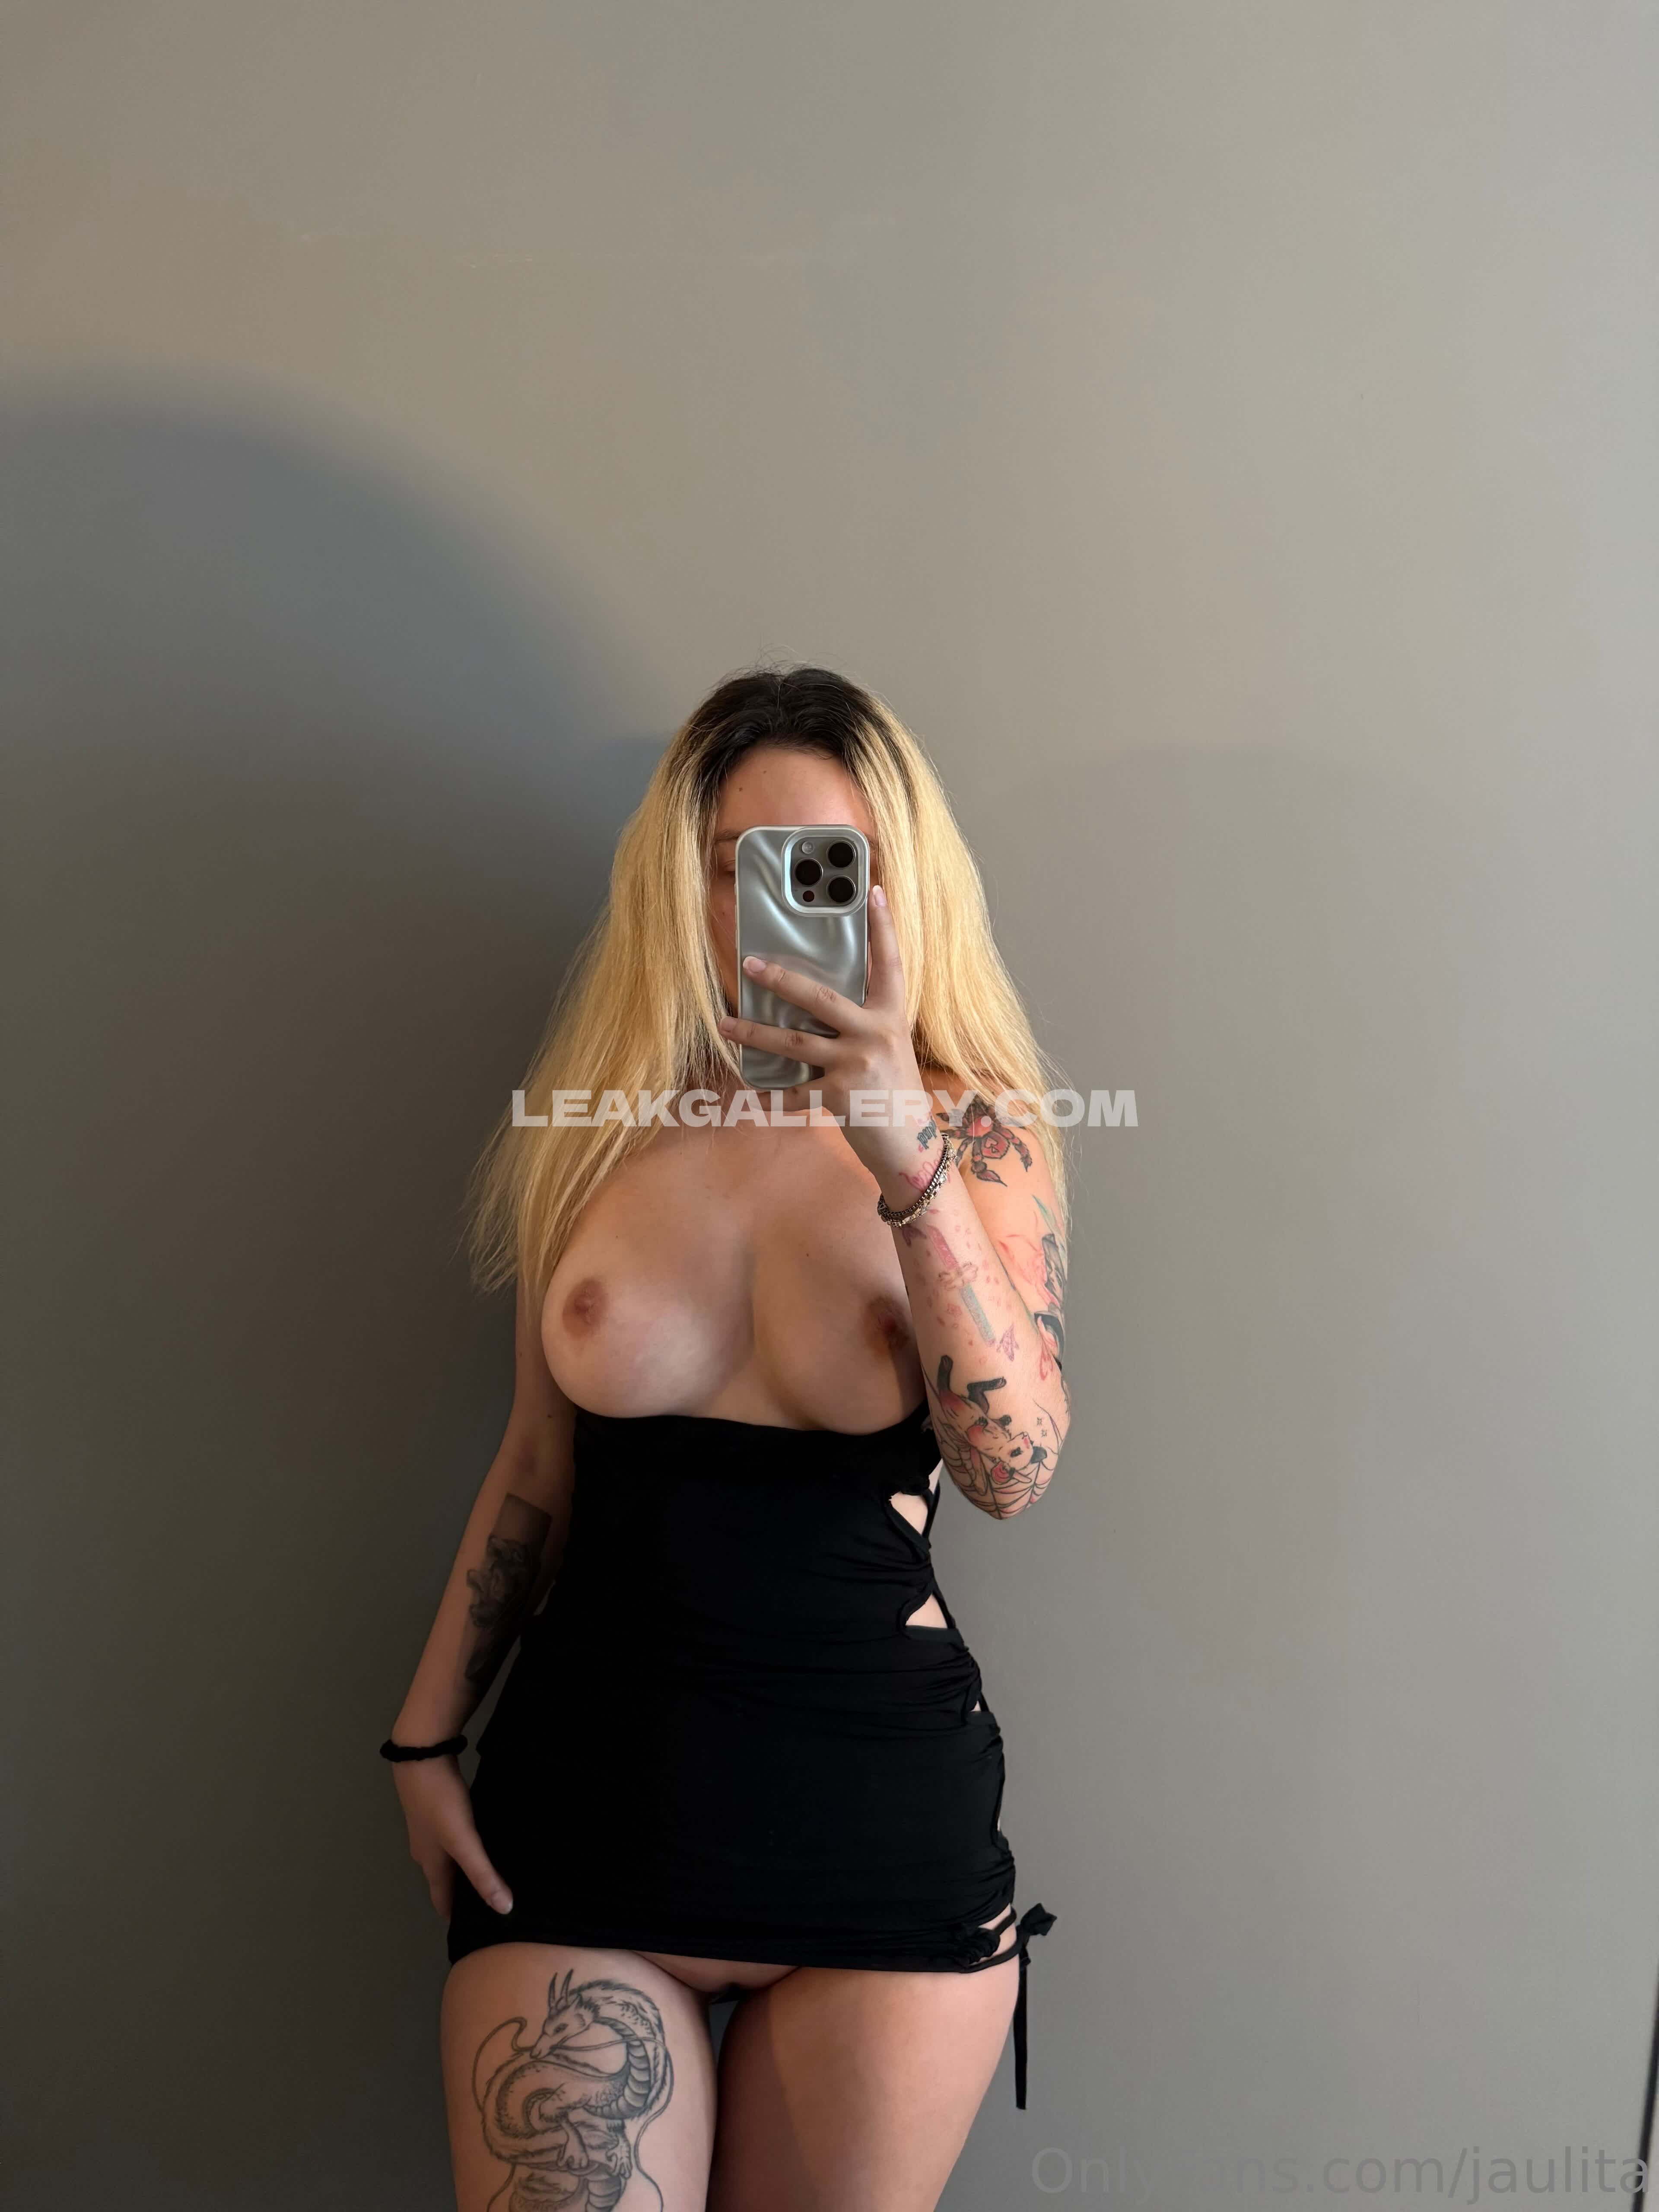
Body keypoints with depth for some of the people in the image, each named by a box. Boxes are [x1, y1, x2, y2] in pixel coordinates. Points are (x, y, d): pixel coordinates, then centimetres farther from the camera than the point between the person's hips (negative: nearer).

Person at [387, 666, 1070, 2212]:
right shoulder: (599, 1128, -1)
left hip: (882, 1818, 0)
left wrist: (910, 1167, -28)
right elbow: (539, 1462, 8)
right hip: (583, 1804, 1)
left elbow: (1013, 1472, -18)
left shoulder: (975, 1137, -5)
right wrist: (428, 1731, 10)